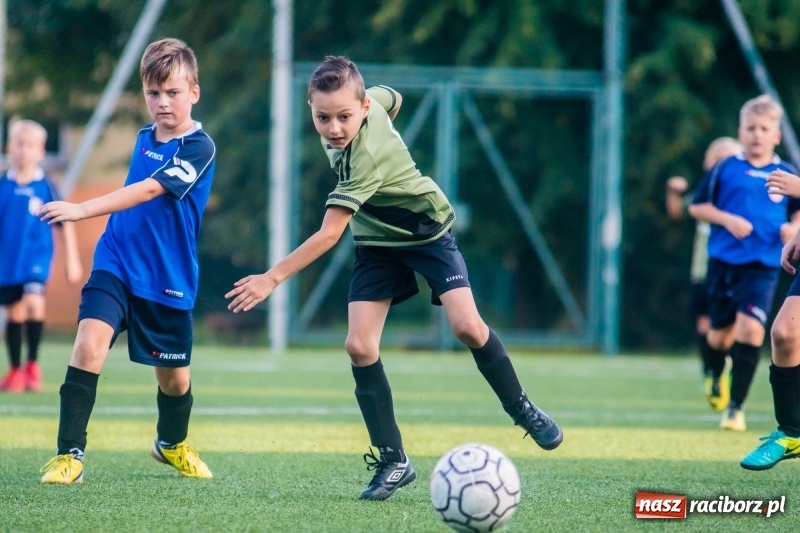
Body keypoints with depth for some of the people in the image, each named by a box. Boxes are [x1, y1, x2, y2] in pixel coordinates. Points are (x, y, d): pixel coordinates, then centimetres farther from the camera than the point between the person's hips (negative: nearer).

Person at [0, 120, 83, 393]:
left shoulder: (46, 186, -4)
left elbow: (64, 224, 3)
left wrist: (72, 260, 4)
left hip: (36, 259, -3)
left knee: (34, 302, -22)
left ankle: (32, 365, -9)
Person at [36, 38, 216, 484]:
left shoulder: (199, 147, -14)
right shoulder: (144, 139, 7)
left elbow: (148, 190, -27)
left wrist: (81, 209, -35)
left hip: (169, 280, -3)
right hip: (116, 264, 3)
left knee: (174, 377, 11)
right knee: (90, 343, -20)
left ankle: (173, 444, 42)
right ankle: (70, 455, -18)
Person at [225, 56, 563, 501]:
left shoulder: (366, 159, -35)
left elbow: (329, 235, -38)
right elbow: (392, 97, 11)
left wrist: (272, 279, -40)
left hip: (427, 232, -7)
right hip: (378, 243, 7)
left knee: (467, 325, -23)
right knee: (359, 346, -10)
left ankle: (522, 409, 5)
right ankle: (393, 461, -5)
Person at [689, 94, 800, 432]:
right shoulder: (725, 170, 1)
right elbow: (697, 206, 4)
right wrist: (727, 219, -11)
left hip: (763, 267, -1)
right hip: (723, 261, 1)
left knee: (751, 329, -17)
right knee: (721, 333, 9)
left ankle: (736, 406, -9)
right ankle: (714, 374, 44)